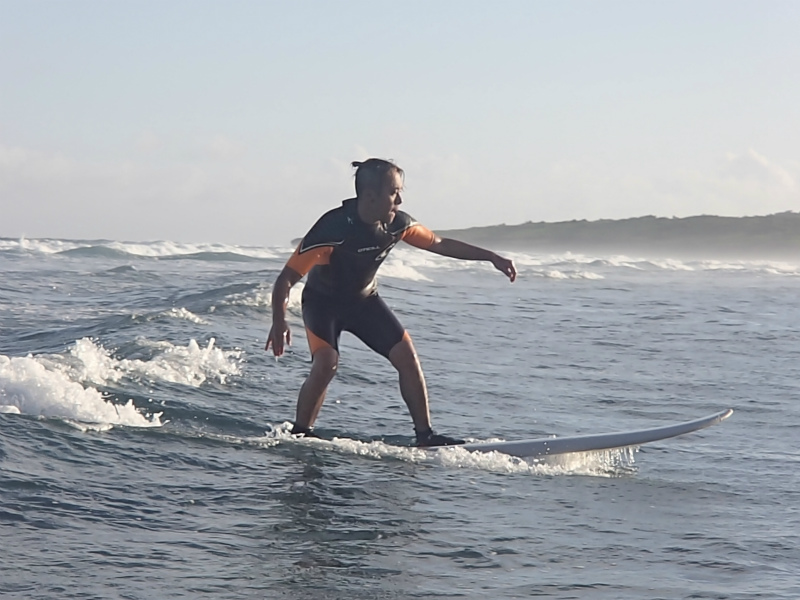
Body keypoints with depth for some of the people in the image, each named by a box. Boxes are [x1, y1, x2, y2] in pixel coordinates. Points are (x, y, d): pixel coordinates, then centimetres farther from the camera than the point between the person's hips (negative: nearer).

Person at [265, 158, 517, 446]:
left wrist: (492, 258, 1)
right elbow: (286, 279, -32)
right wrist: (279, 323, -45)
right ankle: (299, 434, -10)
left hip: (363, 299, 5)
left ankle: (425, 434, 3)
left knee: (406, 355, -6)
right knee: (326, 363, -27)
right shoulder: (333, 227, -33)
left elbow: (440, 244, 2)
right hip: (323, 301, -5)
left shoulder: (397, 224, -16)